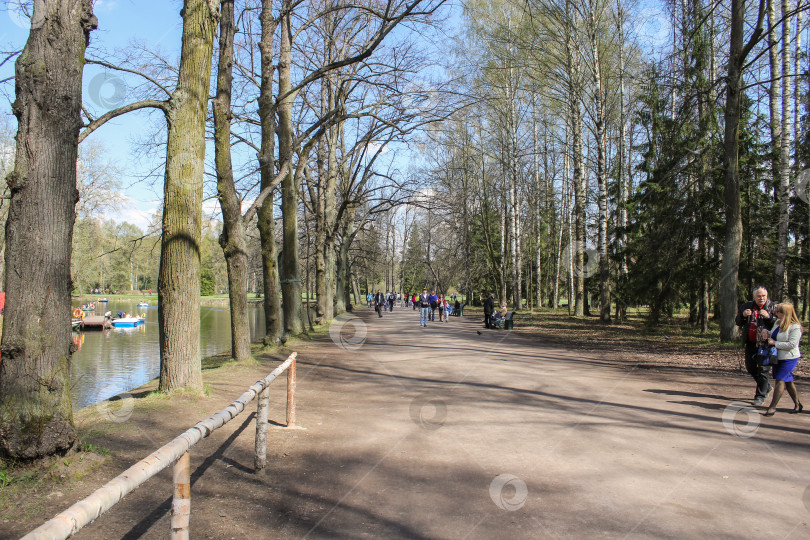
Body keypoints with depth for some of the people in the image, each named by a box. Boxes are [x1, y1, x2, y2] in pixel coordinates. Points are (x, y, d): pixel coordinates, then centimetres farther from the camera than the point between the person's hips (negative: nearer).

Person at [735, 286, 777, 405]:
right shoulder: (746, 306, 7)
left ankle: (760, 395, 10)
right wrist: (743, 315, -7)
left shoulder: (773, 307, -2)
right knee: (750, 368, 13)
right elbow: (738, 323, 12)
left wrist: (768, 317, -22)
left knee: (763, 370, -2)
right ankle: (766, 387, 36)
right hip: (751, 343, 5)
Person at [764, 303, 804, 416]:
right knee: (788, 381, 16)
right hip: (778, 357, 8)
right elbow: (773, 336, 23)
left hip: (789, 358, -8)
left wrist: (775, 343, -19)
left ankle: (772, 407, -8)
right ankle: (798, 405, 30)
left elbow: (791, 344, -22)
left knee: (780, 380, -10)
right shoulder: (778, 322, 6)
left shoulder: (795, 327, -17)